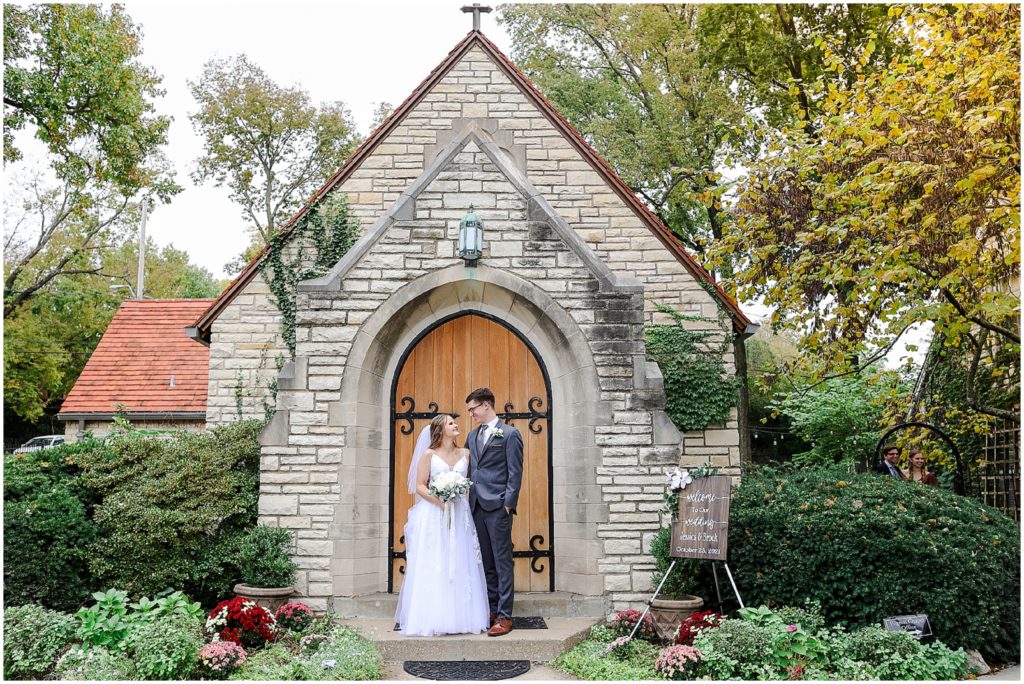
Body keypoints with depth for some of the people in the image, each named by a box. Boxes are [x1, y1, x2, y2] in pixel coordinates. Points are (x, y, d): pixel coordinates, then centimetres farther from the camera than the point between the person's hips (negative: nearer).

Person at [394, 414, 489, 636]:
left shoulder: (465, 454, 11)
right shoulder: (429, 455, 1)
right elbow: (420, 486, -3)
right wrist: (438, 500, -17)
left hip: (459, 517, 3)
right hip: (434, 516, -3)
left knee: (460, 566, 1)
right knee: (432, 567, -4)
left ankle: (460, 617, 7)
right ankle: (432, 619, 0)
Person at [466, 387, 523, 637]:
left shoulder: (510, 434, -4)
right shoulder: (473, 435, 17)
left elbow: (515, 473, -7)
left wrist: (508, 504, -12)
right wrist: (469, 501, 10)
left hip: (498, 507, -7)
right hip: (477, 506, 7)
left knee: (503, 562, -3)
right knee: (485, 562, 11)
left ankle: (504, 616, 1)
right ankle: (490, 610, 19)